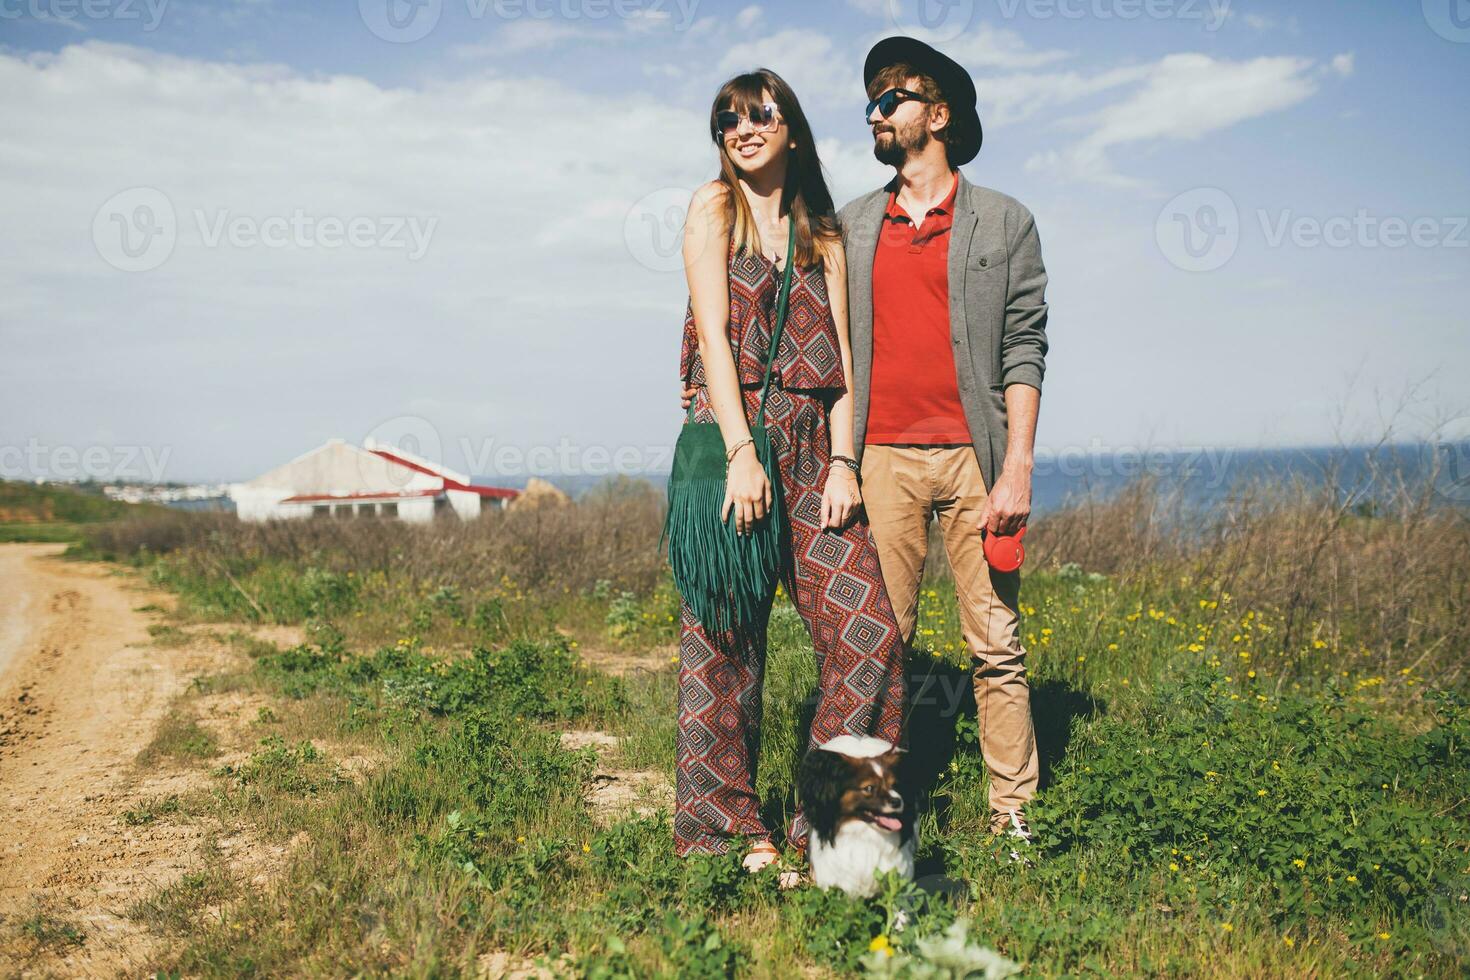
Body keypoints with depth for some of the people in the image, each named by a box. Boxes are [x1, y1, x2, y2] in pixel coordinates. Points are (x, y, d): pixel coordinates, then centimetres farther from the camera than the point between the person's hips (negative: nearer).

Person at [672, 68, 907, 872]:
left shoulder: (823, 234, 18)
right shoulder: (714, 207, 7)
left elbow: (841, 354, 9)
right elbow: (712, 332, -5)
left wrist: (844, 462, -3)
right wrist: (742, 453, -15)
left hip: (811, 448, 4)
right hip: (729, 438, -3)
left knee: (870, 628, -6)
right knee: (725, 641, 0)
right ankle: (726, 826, 13)